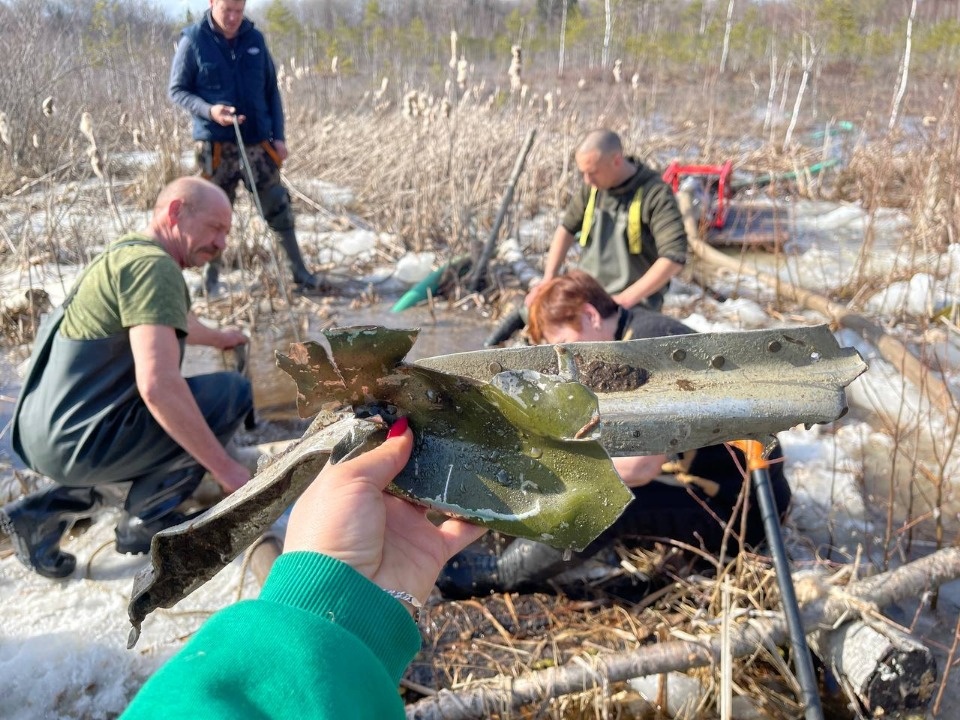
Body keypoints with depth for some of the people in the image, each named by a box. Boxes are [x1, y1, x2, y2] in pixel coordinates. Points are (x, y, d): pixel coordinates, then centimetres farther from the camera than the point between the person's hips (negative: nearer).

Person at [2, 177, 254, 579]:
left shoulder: (127, 254, 14)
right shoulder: (152, 265, -18)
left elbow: (172, 323, 37)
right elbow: (158, 386, -30)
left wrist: (219, 338, 55)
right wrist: (224, 468, -22)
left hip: (46, 434, 10)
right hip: (76, 441, -10)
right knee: (233, 393, -8)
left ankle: (47, 510, 17)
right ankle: (146, 521, 3)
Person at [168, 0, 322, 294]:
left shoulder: (255, 38, 5)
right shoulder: (193, 40, -5)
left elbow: (271, 90, 10)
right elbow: (176, 90, -1)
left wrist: (278, 136, 3)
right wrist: (209, 110, -19)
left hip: (258, 141, 3)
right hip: (215, 144, -2)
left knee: (278, 205, 2)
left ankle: (299, 271, 10)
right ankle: (212, 275, 22)